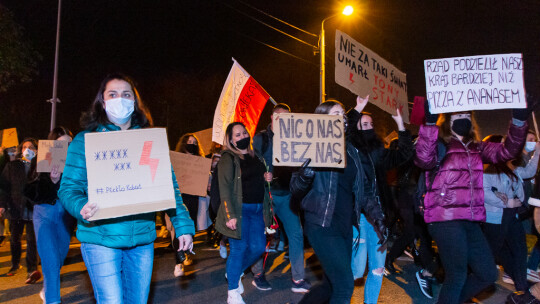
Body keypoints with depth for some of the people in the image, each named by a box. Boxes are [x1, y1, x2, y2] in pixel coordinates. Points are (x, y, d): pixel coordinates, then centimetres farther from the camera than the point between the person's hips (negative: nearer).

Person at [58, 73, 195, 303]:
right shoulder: (85, 140, 2)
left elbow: (169, 187, 5)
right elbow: (69, 188, -2)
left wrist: (183, 225, -3)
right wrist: (81, 208, -24)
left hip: (143, 238, 3)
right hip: (101, 238, -3)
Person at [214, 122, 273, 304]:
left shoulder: (255, 156, 15)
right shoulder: (228, 159, -7)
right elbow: (224, 189, -13)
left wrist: (267, 178, 6)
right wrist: (230, 215, -20)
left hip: (257, 209, 7)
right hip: (239, 210, -7)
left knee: (258, 247, 8)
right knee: (239, 248, -3)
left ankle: (235, 272, 34)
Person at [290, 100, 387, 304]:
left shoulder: (350, 150, 12)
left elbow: (361, 190, 17)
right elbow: (295, 191, -10)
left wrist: (376, 216, 6)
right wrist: (305, 175, -31)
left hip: (345, 226, 7)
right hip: (322, 226, -7)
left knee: (332, 284, 15)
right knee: (345, 286, -8)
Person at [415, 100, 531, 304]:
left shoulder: (476, 149, 16)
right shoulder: (439, 146, -2)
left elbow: (507, 151, 4)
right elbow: (424, 159, -24)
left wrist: (519, 120, -10)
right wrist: (430, 122, -30)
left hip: (470, 221, 7)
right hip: (445, 220, -7)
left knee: (487, 274, 13)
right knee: (457, 277, -2)